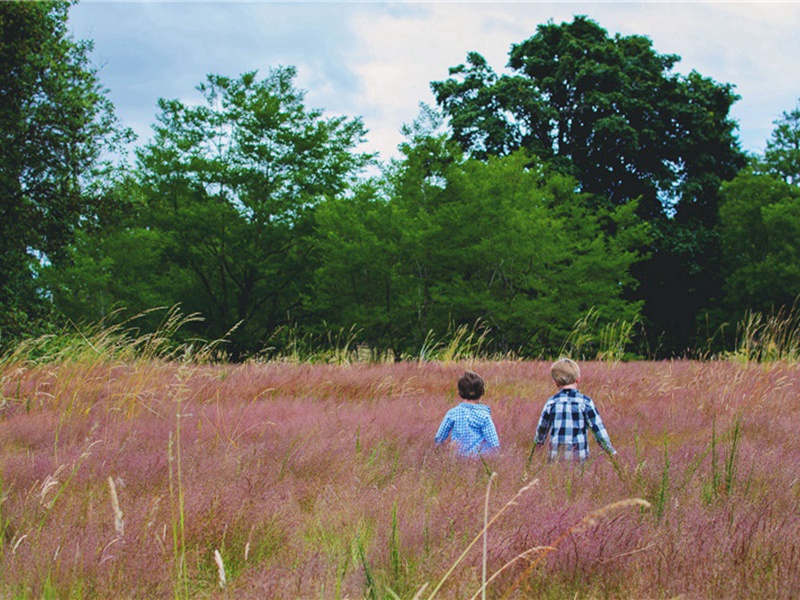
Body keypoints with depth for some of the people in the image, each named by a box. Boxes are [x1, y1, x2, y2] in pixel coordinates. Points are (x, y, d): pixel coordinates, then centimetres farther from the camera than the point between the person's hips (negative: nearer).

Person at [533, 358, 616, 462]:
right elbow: (598, 429, 0)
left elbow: (541, 429, 13)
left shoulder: (551, 402, 3)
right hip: (579, 456, -1)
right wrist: (612, 451, 8)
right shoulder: (585, 402, -2)